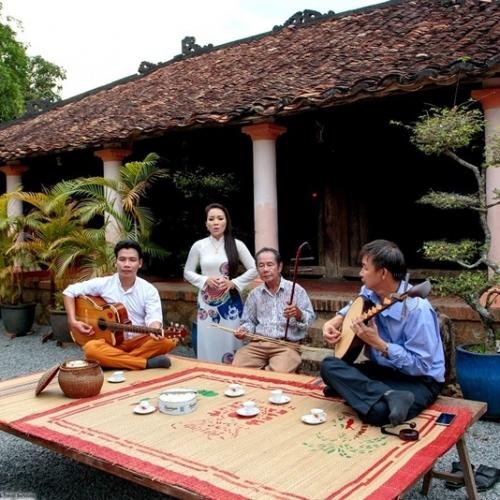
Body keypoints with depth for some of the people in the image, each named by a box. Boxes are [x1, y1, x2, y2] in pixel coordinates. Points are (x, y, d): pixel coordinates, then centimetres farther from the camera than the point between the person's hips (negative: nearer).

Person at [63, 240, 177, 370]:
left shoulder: (149, 290, -2)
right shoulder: (103, 284, -2)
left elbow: (154, 317, -14)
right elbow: (69, 291, 5)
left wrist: (154, 330, -38)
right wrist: (72, 321, -7)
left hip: (139, 341, 0)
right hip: (110, 342, 0)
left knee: (169, 341, -27)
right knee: (91, 349, -33)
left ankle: (114, 361, -23)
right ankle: (147, 363, -30)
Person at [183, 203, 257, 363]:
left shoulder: (236, 244, -1)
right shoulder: (198, 246, 1)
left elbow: (254, 270, 1)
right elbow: (188, 272, 8)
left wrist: (234, 283, -12)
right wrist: (206, 280, -9)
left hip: (231, 302, -1)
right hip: (207, 302, 1)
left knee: (230, 342, 3)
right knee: (209, 343, 4)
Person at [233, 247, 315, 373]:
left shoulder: (296, 290, 3)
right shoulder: (254, 294, 14)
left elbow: (310, 319, 0)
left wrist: (299, 314, -22)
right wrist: (244, 330, -2)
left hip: (287, 345, -3)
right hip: (258, 344, 3)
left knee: (279, 373, -33)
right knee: (236, 367, -23)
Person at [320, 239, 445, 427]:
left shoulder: (416, 309, -26)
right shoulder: (369, 293, -3)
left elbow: (421, 366, -23)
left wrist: (378, 343, -27)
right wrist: (333, 322, 5)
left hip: (419, 380, -8)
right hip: (382, 369, 8)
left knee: (378, 411, -39)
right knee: (328, 365, -19)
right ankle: (389, 396, -30)